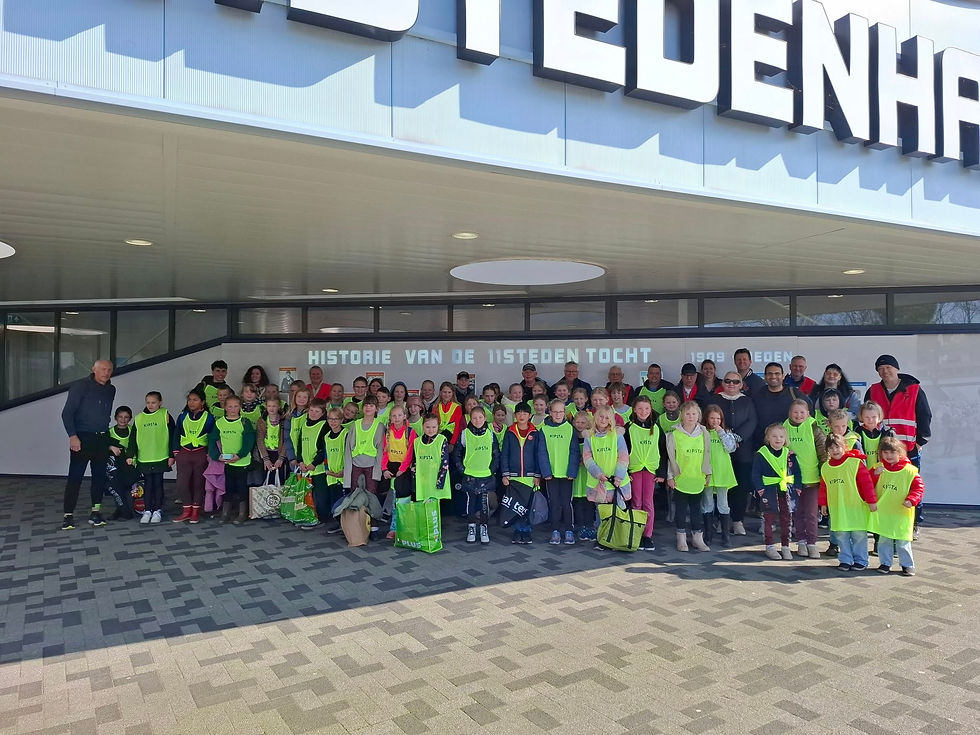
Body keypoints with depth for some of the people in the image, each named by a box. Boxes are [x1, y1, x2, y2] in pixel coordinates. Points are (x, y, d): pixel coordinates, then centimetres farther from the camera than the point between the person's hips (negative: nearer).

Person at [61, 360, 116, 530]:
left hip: (102, 438, 6)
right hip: (82, 438, -6)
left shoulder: (111, 390, 12)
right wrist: (73, 436, -18)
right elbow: (67, 413, -10)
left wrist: (105, 434, 13)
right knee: (75, 476, -4)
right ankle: (68, 515, 1)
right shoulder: (81, 386, -6)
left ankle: (96, 512, 15)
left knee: (100, 475, 7)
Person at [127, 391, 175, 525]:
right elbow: (133, 439, 10)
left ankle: (158, 510, 13)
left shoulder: (165, 415, -1)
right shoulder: (139, 418, 8)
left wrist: (171, 455, -4)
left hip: (161, 457, -3)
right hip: (144, 458, 3)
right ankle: (148, 510, 15)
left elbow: (172, 437, -1)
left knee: (158, 483, 4)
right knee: (147, 484, 8)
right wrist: (131, 456, 4)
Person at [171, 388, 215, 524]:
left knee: (198, 483, 3)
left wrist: (209, 454, -5)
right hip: (184, 453, 3)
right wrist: (175, 452, 3)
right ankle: (186, 510, 6)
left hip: (201, 454, -2)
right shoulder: (182, 417, 8)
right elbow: (176, 435, 11)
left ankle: (195, 512, 12)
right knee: (182, 483, -4)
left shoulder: (208, 418, -1)